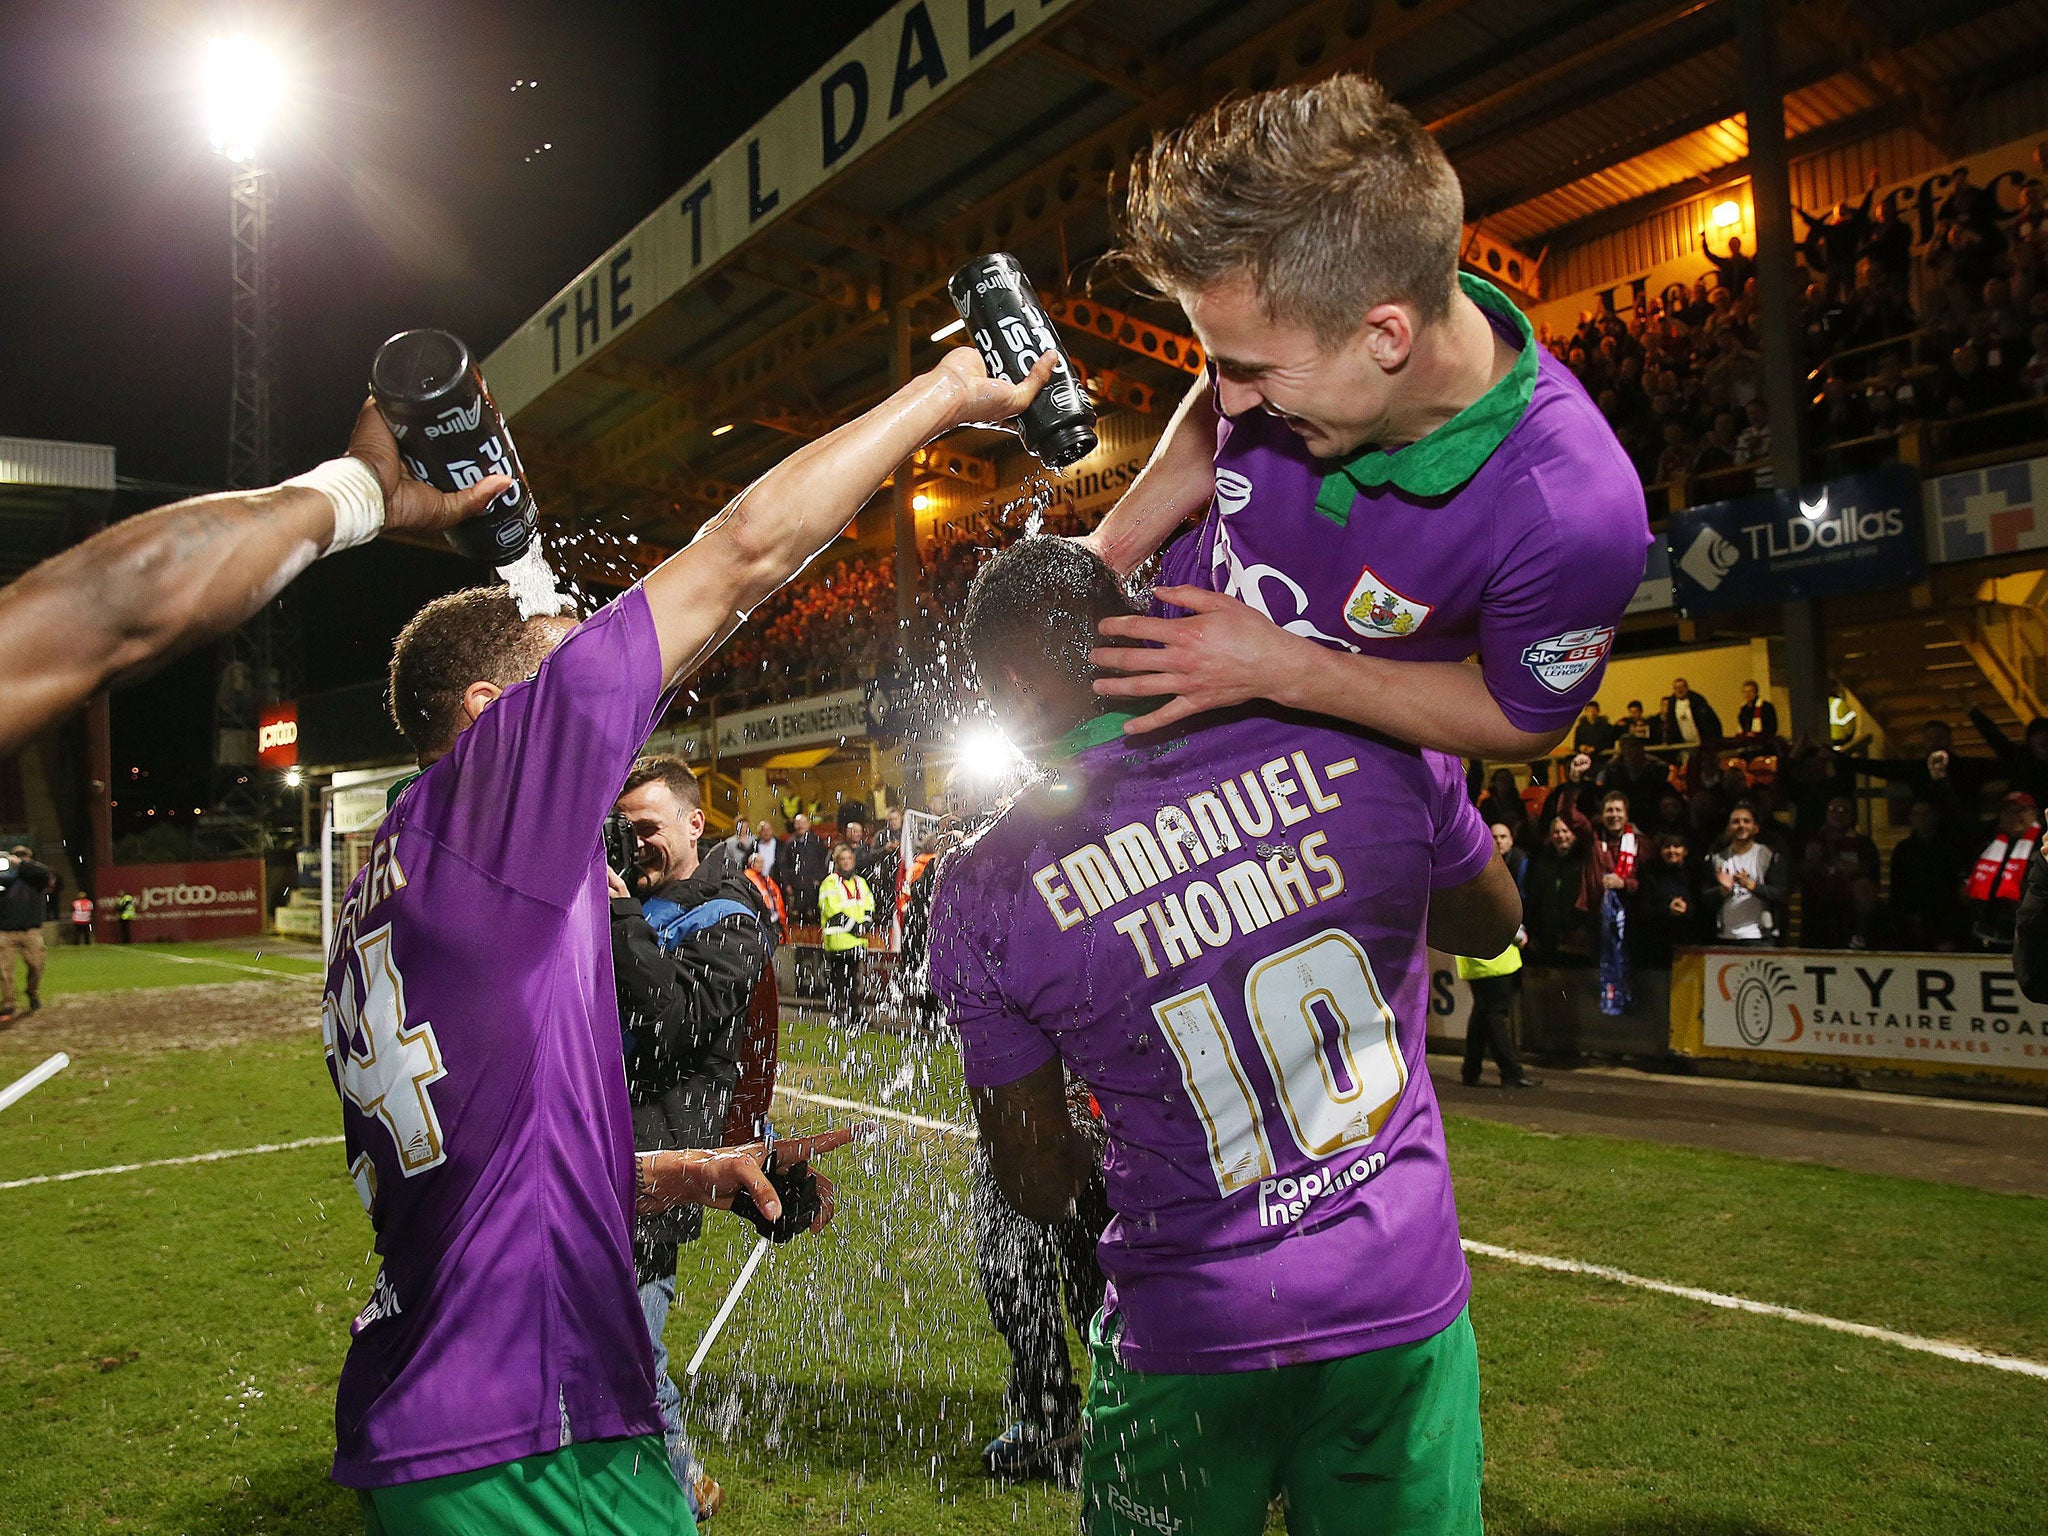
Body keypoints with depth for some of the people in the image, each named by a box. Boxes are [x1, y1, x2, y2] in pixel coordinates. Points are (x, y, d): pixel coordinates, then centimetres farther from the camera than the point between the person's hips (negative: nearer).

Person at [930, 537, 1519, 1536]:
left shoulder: (986, 897, -16)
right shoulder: (1369, 745, -13)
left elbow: (1041, 1189, -4)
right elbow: (1491, 928, 7)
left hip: (1189, 1338, -1)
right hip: (1406, 1304, 2)